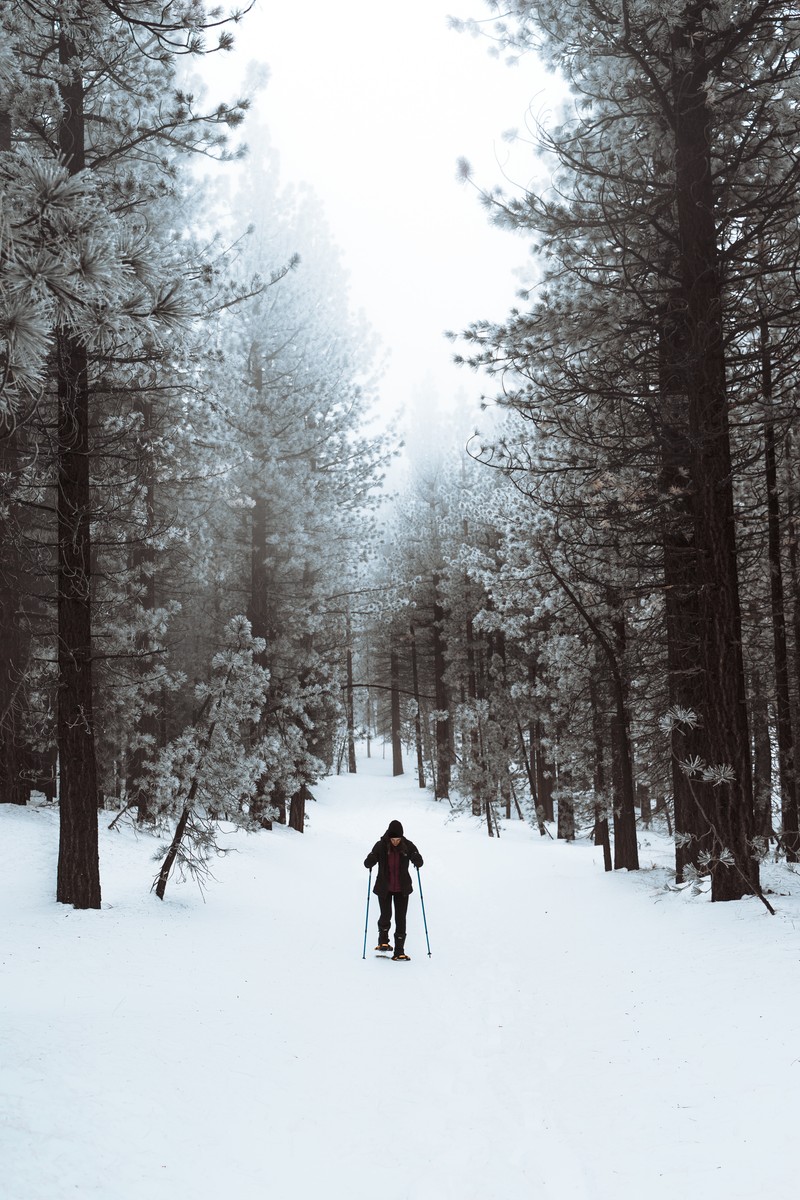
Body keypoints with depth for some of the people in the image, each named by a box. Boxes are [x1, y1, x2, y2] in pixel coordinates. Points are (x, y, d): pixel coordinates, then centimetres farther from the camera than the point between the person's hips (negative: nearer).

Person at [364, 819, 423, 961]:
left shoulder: (407, 846, -9)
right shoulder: (381, 846, -13)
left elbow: (419, 862, -5)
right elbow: (368, 863, -11)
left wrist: (416, 859, -28)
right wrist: (370, 859, -34)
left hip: (402, 889, 1)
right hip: (384, 888, -1)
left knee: (401, 919, -1)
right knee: (386, 916, -2)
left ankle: (399, 952, 5)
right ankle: (383, 941, 27)